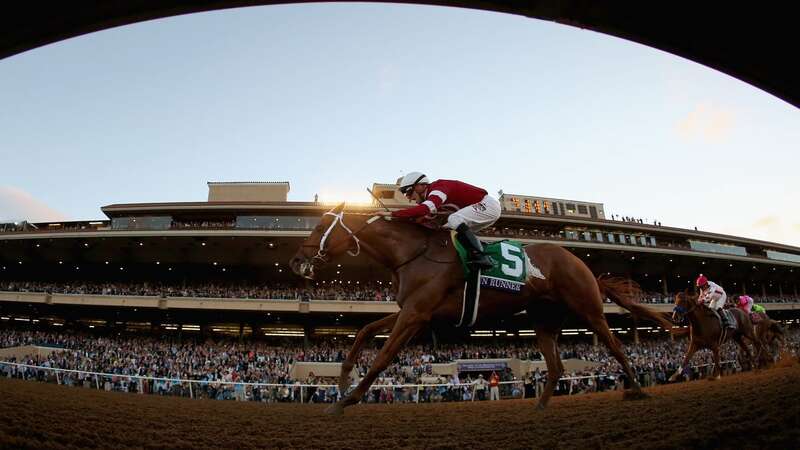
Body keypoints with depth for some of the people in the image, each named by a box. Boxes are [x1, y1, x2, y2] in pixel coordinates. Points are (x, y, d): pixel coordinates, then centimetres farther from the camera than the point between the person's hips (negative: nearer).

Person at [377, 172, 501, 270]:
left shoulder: (438, 188, -22)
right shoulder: (432, 196, 9)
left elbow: (424, 209, -40)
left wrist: (391, 214, -38)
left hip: (488, 204, -10)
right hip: (485, 207, 10)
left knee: (454, 220, -25)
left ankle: (480, 257, -30)